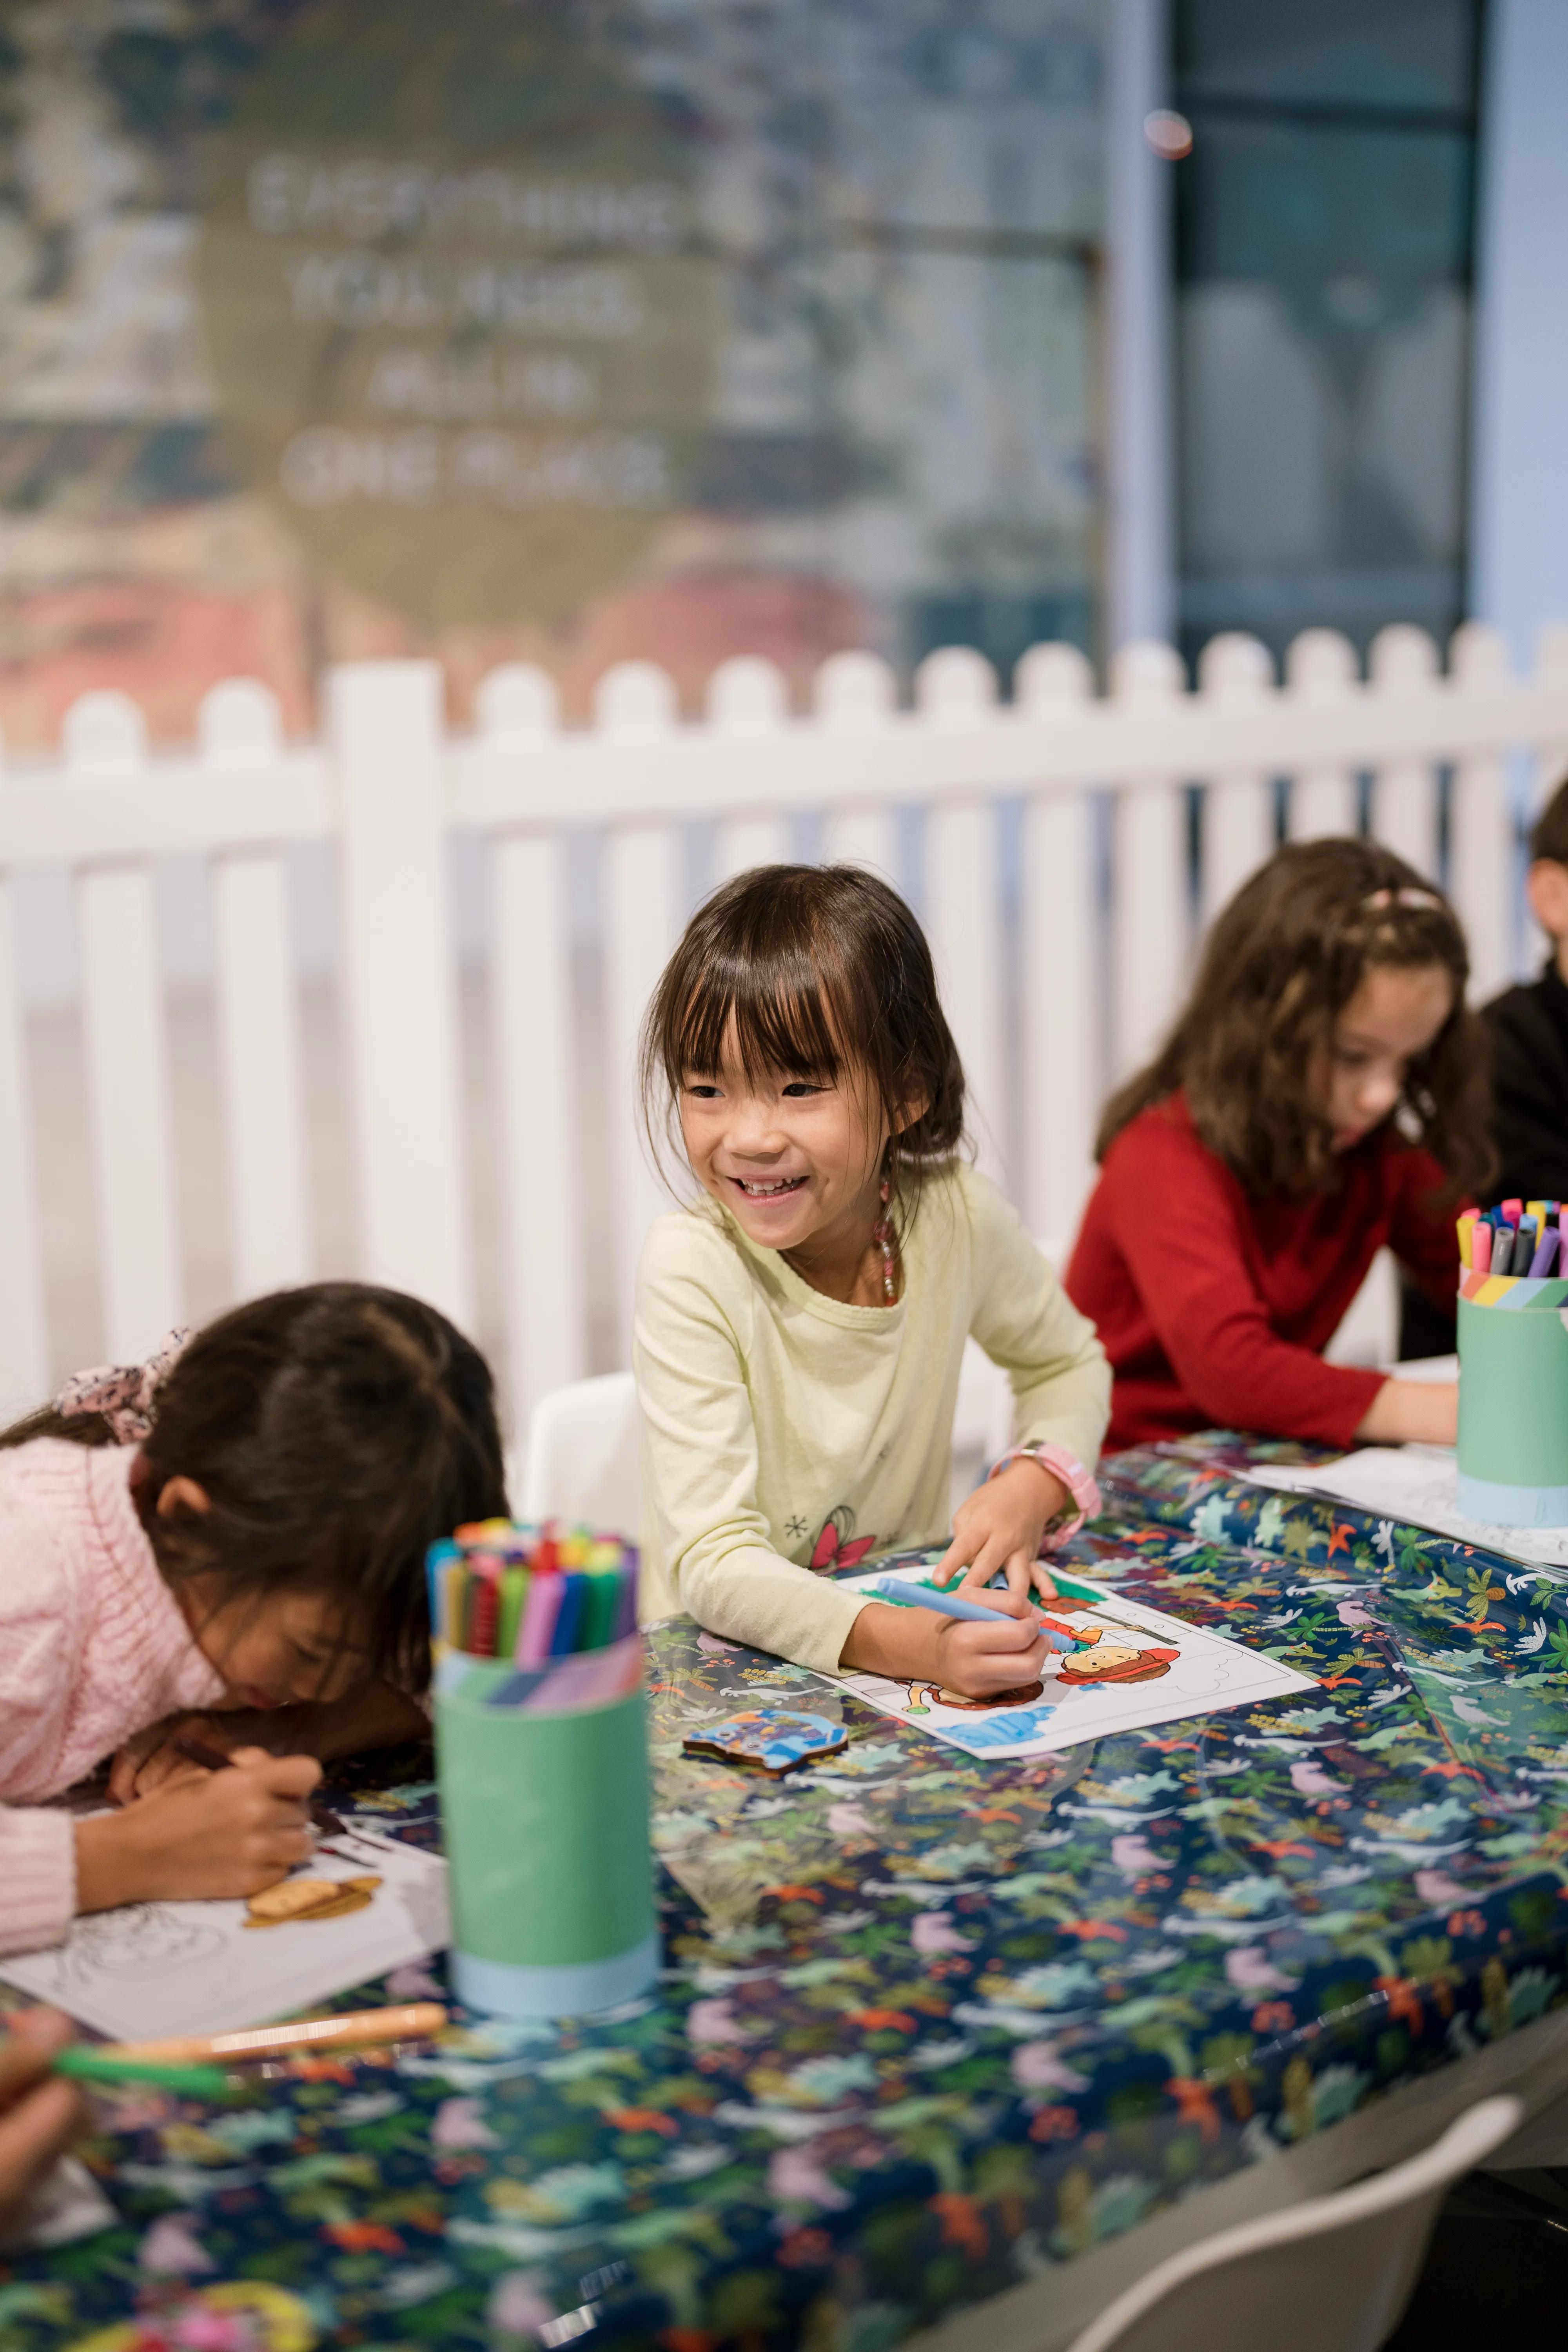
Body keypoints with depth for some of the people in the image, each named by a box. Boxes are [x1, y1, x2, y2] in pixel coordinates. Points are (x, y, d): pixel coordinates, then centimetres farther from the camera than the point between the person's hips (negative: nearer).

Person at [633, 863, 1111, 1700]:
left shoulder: (957, 1218, -8)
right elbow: (713, 1561, -24)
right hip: (726, 1656, -2)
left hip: (916, 1621, 2)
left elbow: (1067, 1365, 12)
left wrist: (1033, 1486, -7)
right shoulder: (691, 1267, -19)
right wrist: (899, 1642, -40)